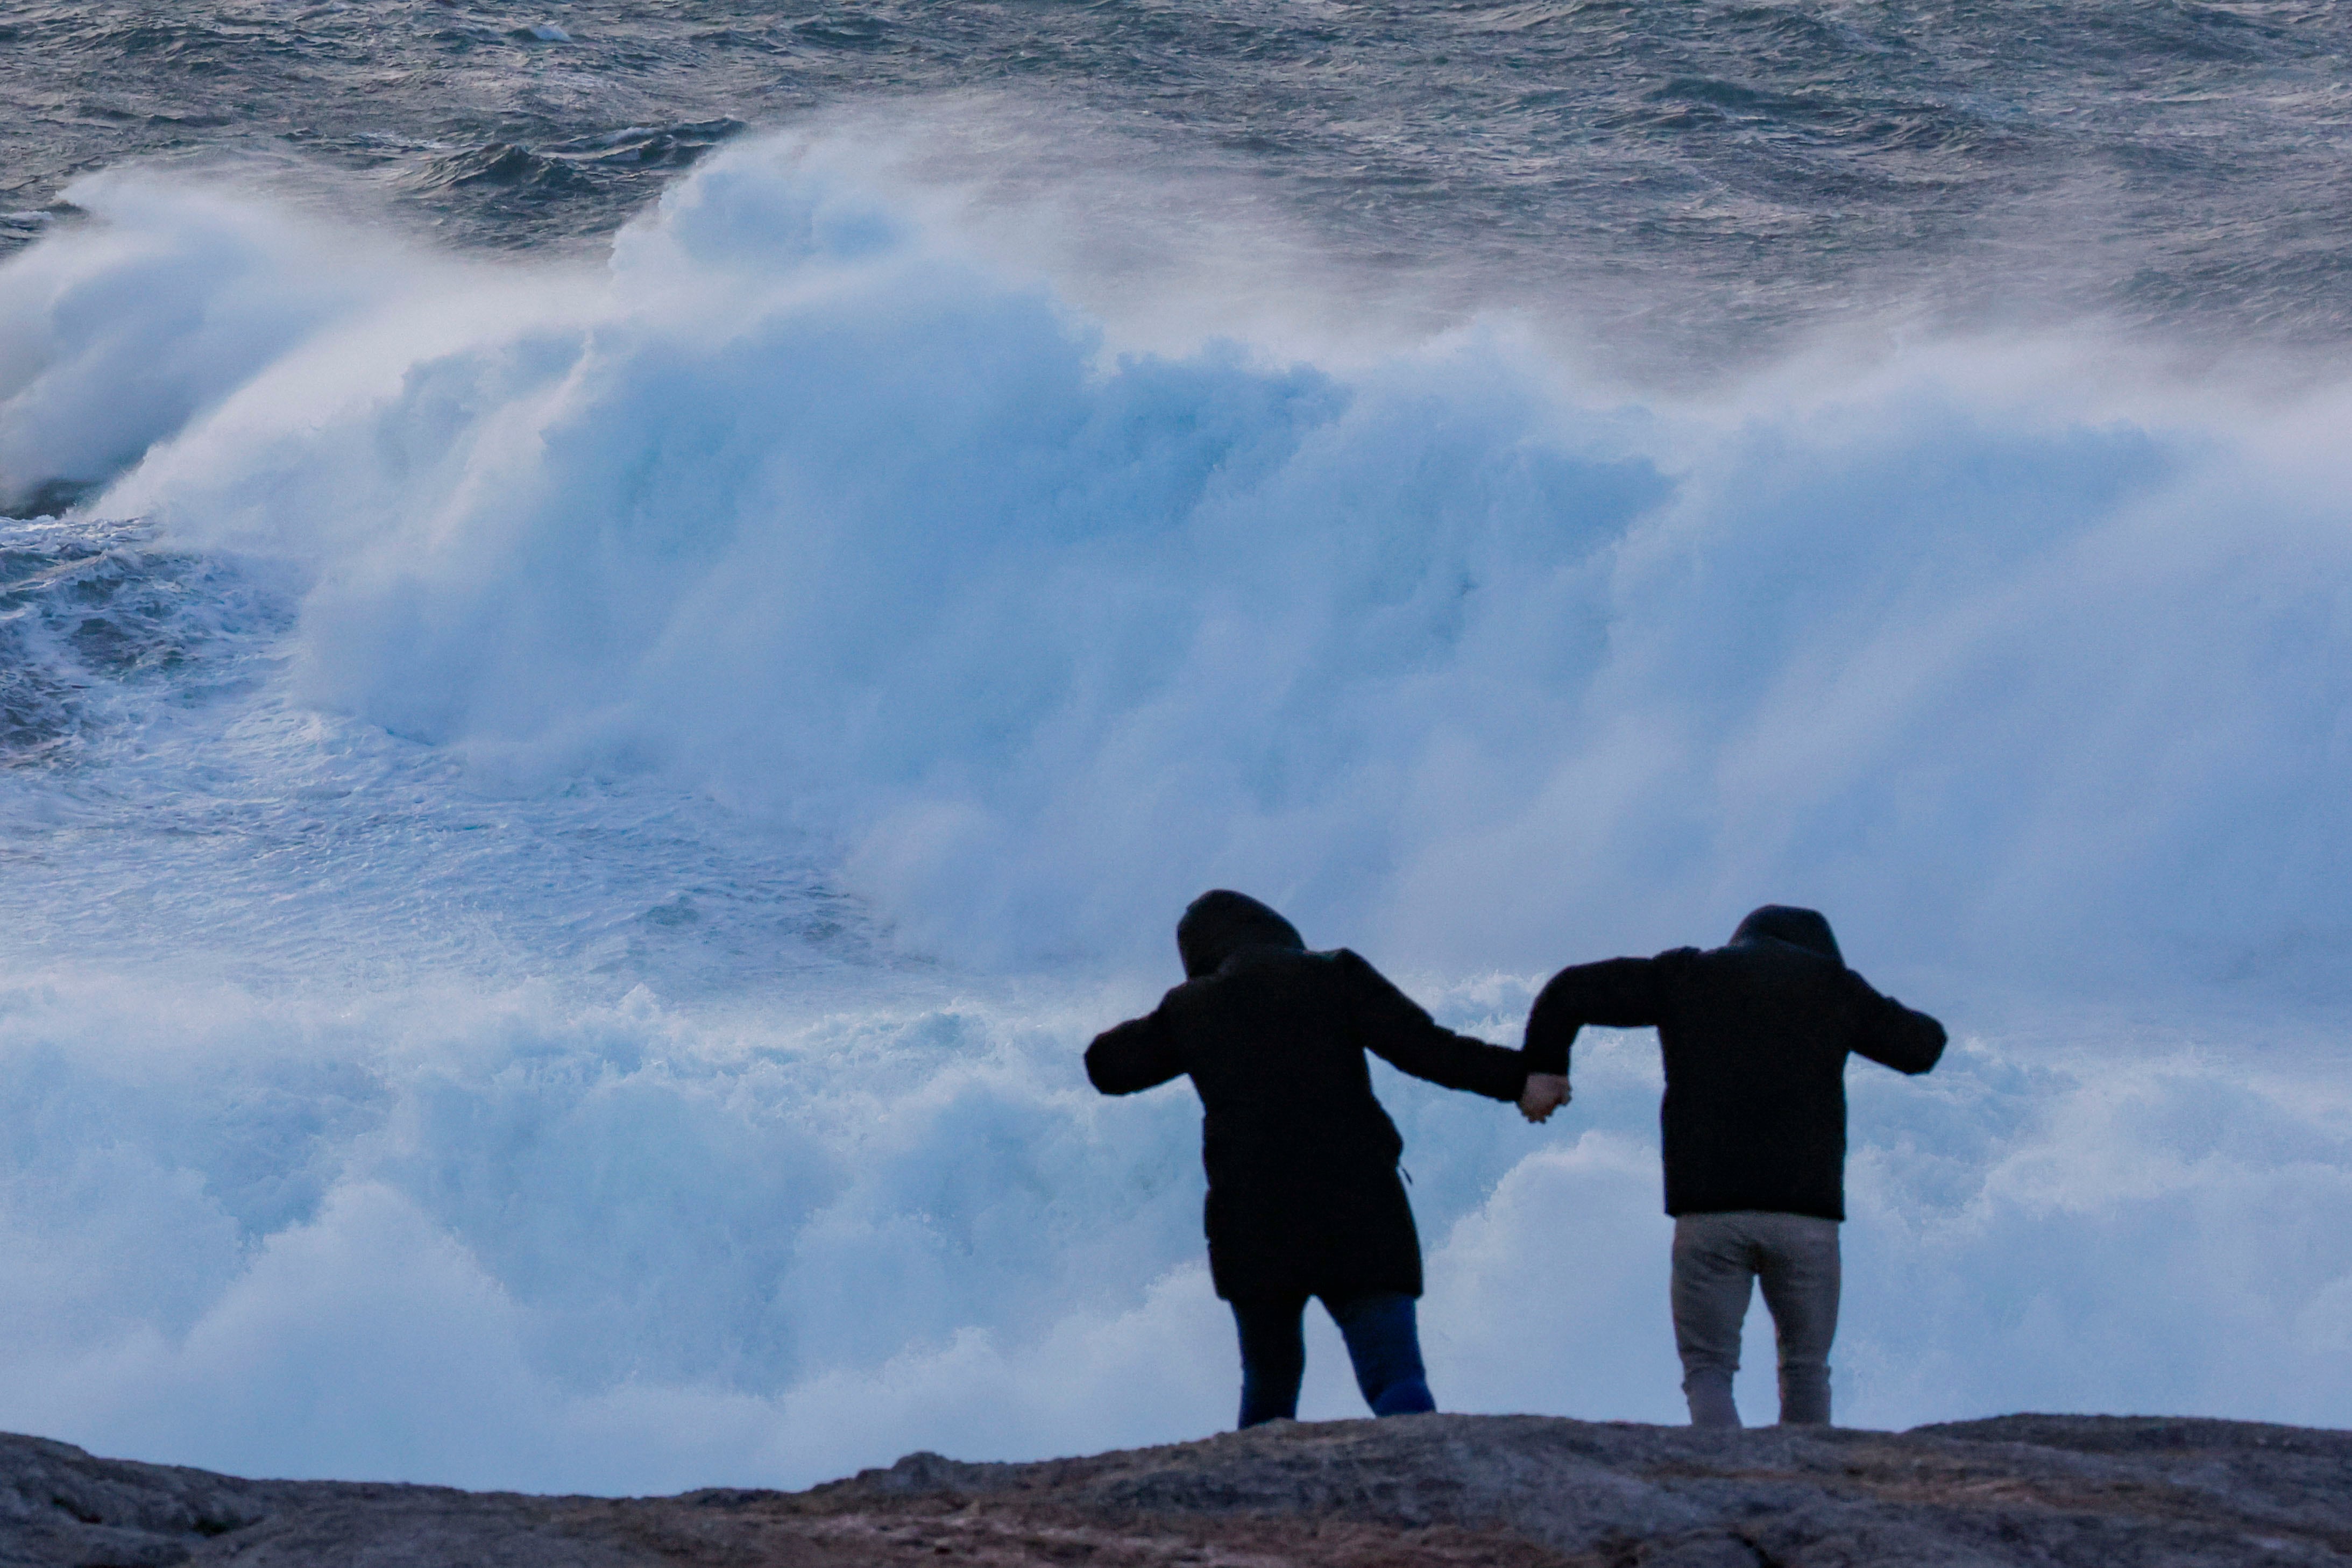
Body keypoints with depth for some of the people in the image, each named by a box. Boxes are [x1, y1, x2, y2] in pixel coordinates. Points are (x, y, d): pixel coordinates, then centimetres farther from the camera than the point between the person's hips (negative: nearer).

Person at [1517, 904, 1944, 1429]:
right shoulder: (1830, 982, 11)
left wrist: (1544, 1067, 26)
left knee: (1708, 1368, 5)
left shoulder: (1685, 977, 12)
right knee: (1805, 1367, 16)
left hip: (1708, 1210, 0)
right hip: (1806, 1210, 0)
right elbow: (1922, 1048, 17)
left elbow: (1571, 989, 12)